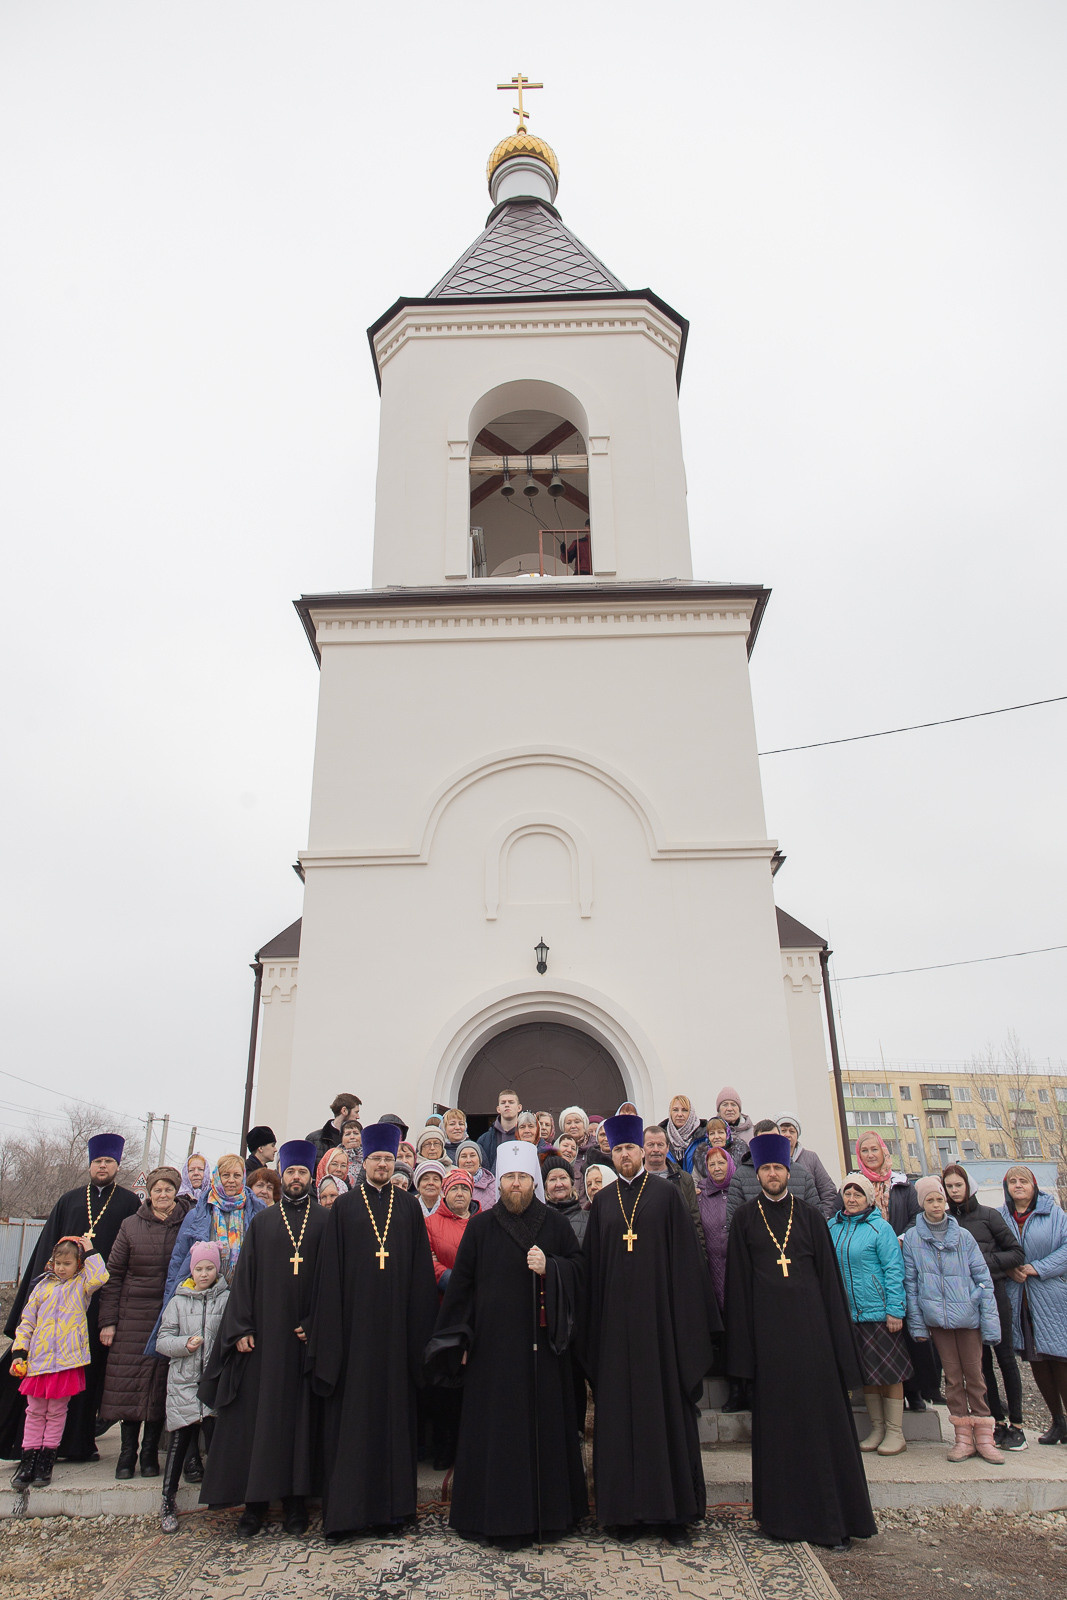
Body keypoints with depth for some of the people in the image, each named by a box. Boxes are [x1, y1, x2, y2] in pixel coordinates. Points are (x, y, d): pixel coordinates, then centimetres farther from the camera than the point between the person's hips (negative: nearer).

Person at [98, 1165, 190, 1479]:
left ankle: (150, 1451, 17)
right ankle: (127, 1451, 16)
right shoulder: (131, 1225, 3)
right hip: (133, 1315, 1)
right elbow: (113, 1274, 5)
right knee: (130, 1380, 2)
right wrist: (107, 1320, 0)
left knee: (161, 1383, 3)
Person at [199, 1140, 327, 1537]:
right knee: (255, 1413, 3)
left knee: (299, 1414, 4)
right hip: (263, 1334, 1)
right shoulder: (261, 1222, 9)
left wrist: (315, 1324, -9)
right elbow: (244, 1276, 5)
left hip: (304, 1335, -1)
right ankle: (255, 1502, 14)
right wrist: (241, 1327, -4)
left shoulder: (324, 1221, 4)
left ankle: (295, 1500, 14)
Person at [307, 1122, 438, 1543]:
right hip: (354, 1322, -1)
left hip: (395, 1324, 1)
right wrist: (330, 1330, -5)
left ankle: (390, 1504, 18)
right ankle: (343, 1510, 12)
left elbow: (421, 1271, 7)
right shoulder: (344, 1207, 4)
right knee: (350, 1414, 3)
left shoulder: (409, 1207, 7)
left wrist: (420, 1329, 1)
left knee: (393, 1409, 6)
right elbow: (331, 1271, 1)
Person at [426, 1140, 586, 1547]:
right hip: (494, 1344, 0)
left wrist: (549, 1267, -14)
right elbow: (461, 1284, 4)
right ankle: (500, 1517, 15)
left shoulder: (555, 1224, 4)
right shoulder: (480, 1227, 3)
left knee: (545, 1423, 4)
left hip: (542, 1344, 1)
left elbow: (578, 1269, 4)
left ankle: (548, 1512, 19)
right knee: (497, 1428, 2)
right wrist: (457, 1340, 1)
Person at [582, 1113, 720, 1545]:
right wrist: (595, 1325, 4)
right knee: (620, 1409, 6)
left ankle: (673, 1512, 12)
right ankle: (626, 1510, 16)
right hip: (616, 1317, 3)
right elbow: (593, 1265, 10)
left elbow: (684, 1258, -1)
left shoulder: (666, 1194, 1)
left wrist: (686, 1321, -6)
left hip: (657, 1314, -2)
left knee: (665, 1406, 2)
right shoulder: (603, 1201, 9)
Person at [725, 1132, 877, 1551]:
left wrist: (837, 1336, 0)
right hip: (767, 1326, 0)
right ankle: (781, 1514, 17)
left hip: (809, 1322, 0)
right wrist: (743, 1340, -2)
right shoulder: (745, 1218, 5)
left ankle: (828, 1517, 11)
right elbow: (738, 1280, 4)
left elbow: (828, 1274, 5)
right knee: (775, 1418, 5)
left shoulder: (809, 1215, 6)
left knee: (819, 1414, 1)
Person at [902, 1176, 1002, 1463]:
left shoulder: (963, 1236, 1)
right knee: (953, 1377, 6)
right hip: (936, 1317, 0)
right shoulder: (912, 1238, 0)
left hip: (968, 1315, 0)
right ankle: (963, 1437, 16)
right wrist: (917, 1324, -3)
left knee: (974, 1375, 3)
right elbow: (910, 1283, 1)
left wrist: (990, 1321, -4)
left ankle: (983, 1437, 14)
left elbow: (983, 1279, 2)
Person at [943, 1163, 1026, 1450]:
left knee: (1005, 1357, 3)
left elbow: (1017, 1253, -2)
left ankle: (1016, 1426, 13)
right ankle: (999, 1423, 19)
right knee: (981, 1361, 8)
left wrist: (985, 1261, -13)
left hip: (993, 1293, -3)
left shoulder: (987, 1215, -3)